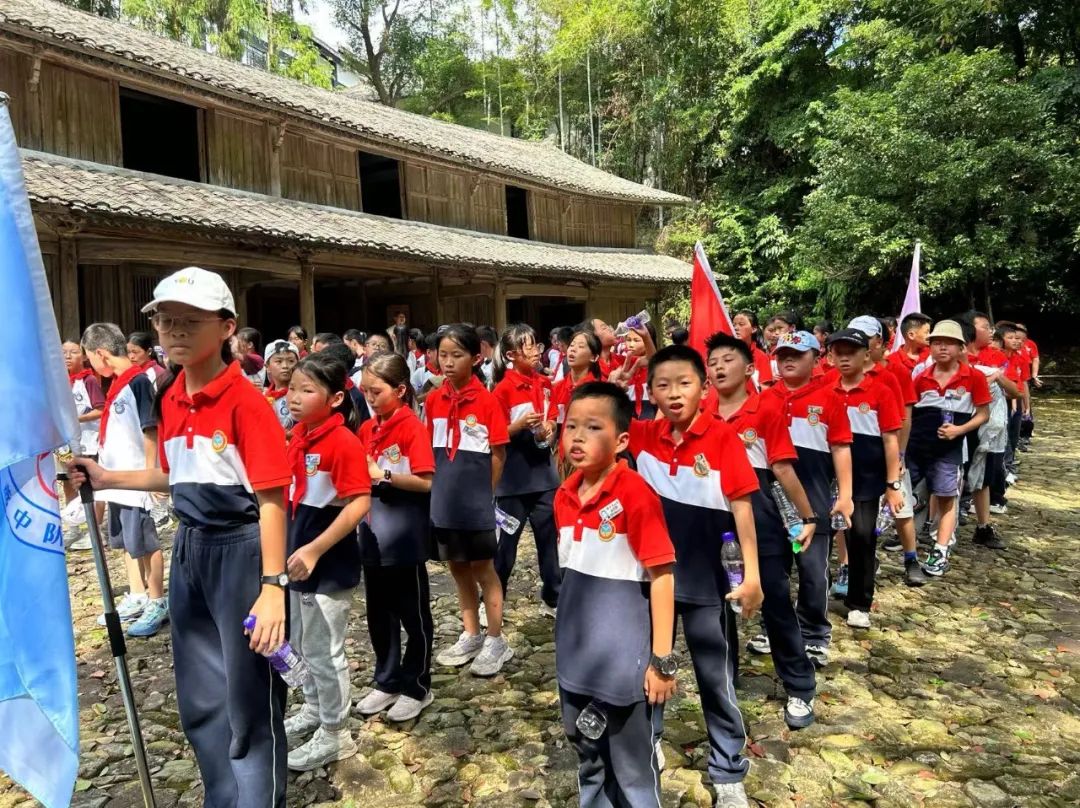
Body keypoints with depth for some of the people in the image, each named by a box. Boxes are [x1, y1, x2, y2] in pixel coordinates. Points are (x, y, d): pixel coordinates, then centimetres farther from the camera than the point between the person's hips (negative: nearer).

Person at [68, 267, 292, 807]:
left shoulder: (245, 402, -18)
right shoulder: (169, 401, 6)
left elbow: (271, 500, -20)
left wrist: (273, 587, -23)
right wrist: (106, 479, 11)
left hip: (240, 551, -8)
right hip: (189, 549, 8)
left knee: (249, 702, 5)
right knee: (198, 700, 21)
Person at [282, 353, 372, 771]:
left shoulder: (343, 441, -21)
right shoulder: (298, 435, 4)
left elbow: (359, 504, -24)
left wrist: (315, 550, -25)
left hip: (329, 562, -8)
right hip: (300, 555, 8)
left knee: (324, 649, 5)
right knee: (303, 643, 23)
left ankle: (335, 734, 23)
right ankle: (313, 711, 43)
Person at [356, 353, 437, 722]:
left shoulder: (413, 427, -15)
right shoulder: (367, 429, 6)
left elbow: (426, 482, -19)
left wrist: (383, 475, -20)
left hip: (404, 535, -7)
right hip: (374, 531, 7)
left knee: (414, 614, 8)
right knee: (379, 613, 17)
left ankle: (416, 688, 22)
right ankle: (387, 682, 32)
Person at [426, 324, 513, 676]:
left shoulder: (487, 400, -11)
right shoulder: (433, 399, 3)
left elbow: (498, 453, -7)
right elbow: (430, 448, 10)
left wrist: (484, 491, -3)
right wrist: (439, 484, 4)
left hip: (475, 500, -5)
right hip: (443, 500, 5)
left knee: (483, 569, 6)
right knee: (458, 568, 16)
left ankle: (496, 641, 19)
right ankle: (471, 636, 30)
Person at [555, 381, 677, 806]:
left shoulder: (636, 493, -20)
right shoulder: (564, 495, 2)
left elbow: (662, 576, -18)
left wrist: (663, 658, -16)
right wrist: (567, 635, 17)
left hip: (624, 651, -7)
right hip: (576, 650, 7)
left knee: (633, 765, 12)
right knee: (588, 757, 24)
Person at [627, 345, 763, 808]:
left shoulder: (723, 438, -14)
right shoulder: (644, 436, -3)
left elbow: (741, 506, -12)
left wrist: (752, 573, -14)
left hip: (706, 579, -3)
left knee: (716, 678, 12)